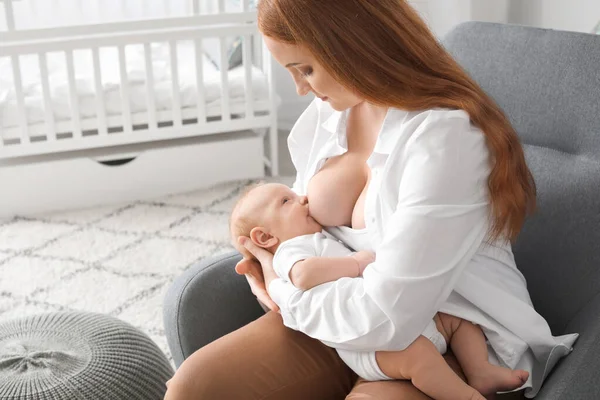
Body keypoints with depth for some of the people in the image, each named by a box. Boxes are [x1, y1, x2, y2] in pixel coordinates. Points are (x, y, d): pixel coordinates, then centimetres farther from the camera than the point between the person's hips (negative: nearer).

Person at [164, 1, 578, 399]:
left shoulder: (448, 138, -24)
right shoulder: (324, 113, 2)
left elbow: (387, 319, -26)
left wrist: (286, 295, -10)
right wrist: (267, 259, 0)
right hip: (340, 318, 7)